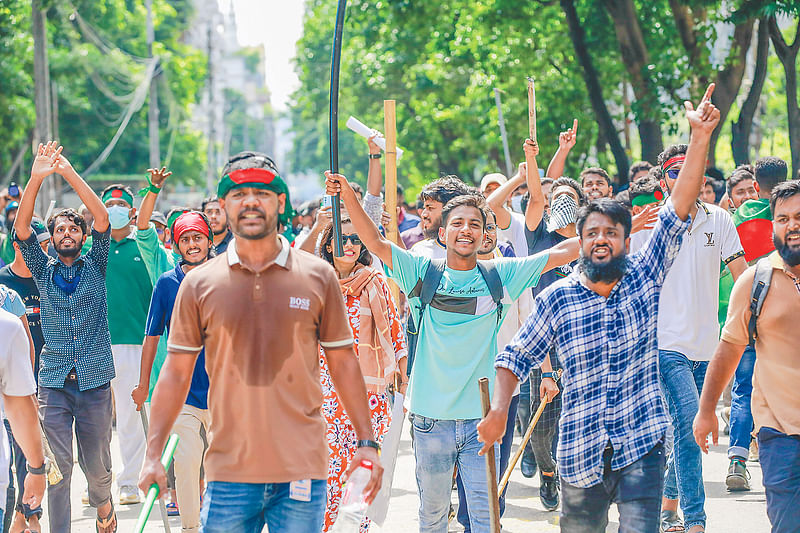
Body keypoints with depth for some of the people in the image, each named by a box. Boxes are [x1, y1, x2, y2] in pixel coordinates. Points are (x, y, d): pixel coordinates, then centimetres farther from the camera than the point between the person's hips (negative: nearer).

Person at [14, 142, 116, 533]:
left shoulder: (95, 266, 7)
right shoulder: (43, 269, 8)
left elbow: (102, 219, -6)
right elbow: (21, 229, -6)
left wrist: (69, 173, -14)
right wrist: (36, 179, -18)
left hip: (95, 381, 0)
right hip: (54, 382, 0)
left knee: (97, 464, 10)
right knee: (57, 467, -7)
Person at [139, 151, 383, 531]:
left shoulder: (319, 277, 4)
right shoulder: (198, 285, 4)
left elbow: (343, 364, 9)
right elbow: (176, 373, 7)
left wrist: (366, 442, 6)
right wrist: (153, 454, 2)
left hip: (302, 468, 0)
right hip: (229, 469, 0)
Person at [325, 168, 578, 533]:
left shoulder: (500, 276, 2)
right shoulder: (423, 272, 2)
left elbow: (559, 254, 2)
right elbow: (375, 243, -4)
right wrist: (348, 196, -16)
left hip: (481, 419, 0)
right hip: (431, 416, 0)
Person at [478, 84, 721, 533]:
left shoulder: (646, 276, 3)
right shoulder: (557, 298, 5)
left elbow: (680, 209, -5)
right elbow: (516, 358, 11)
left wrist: (701, 136, -13)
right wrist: (499, 410, -6)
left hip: (642, 445, -2)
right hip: (580, 451, 2)